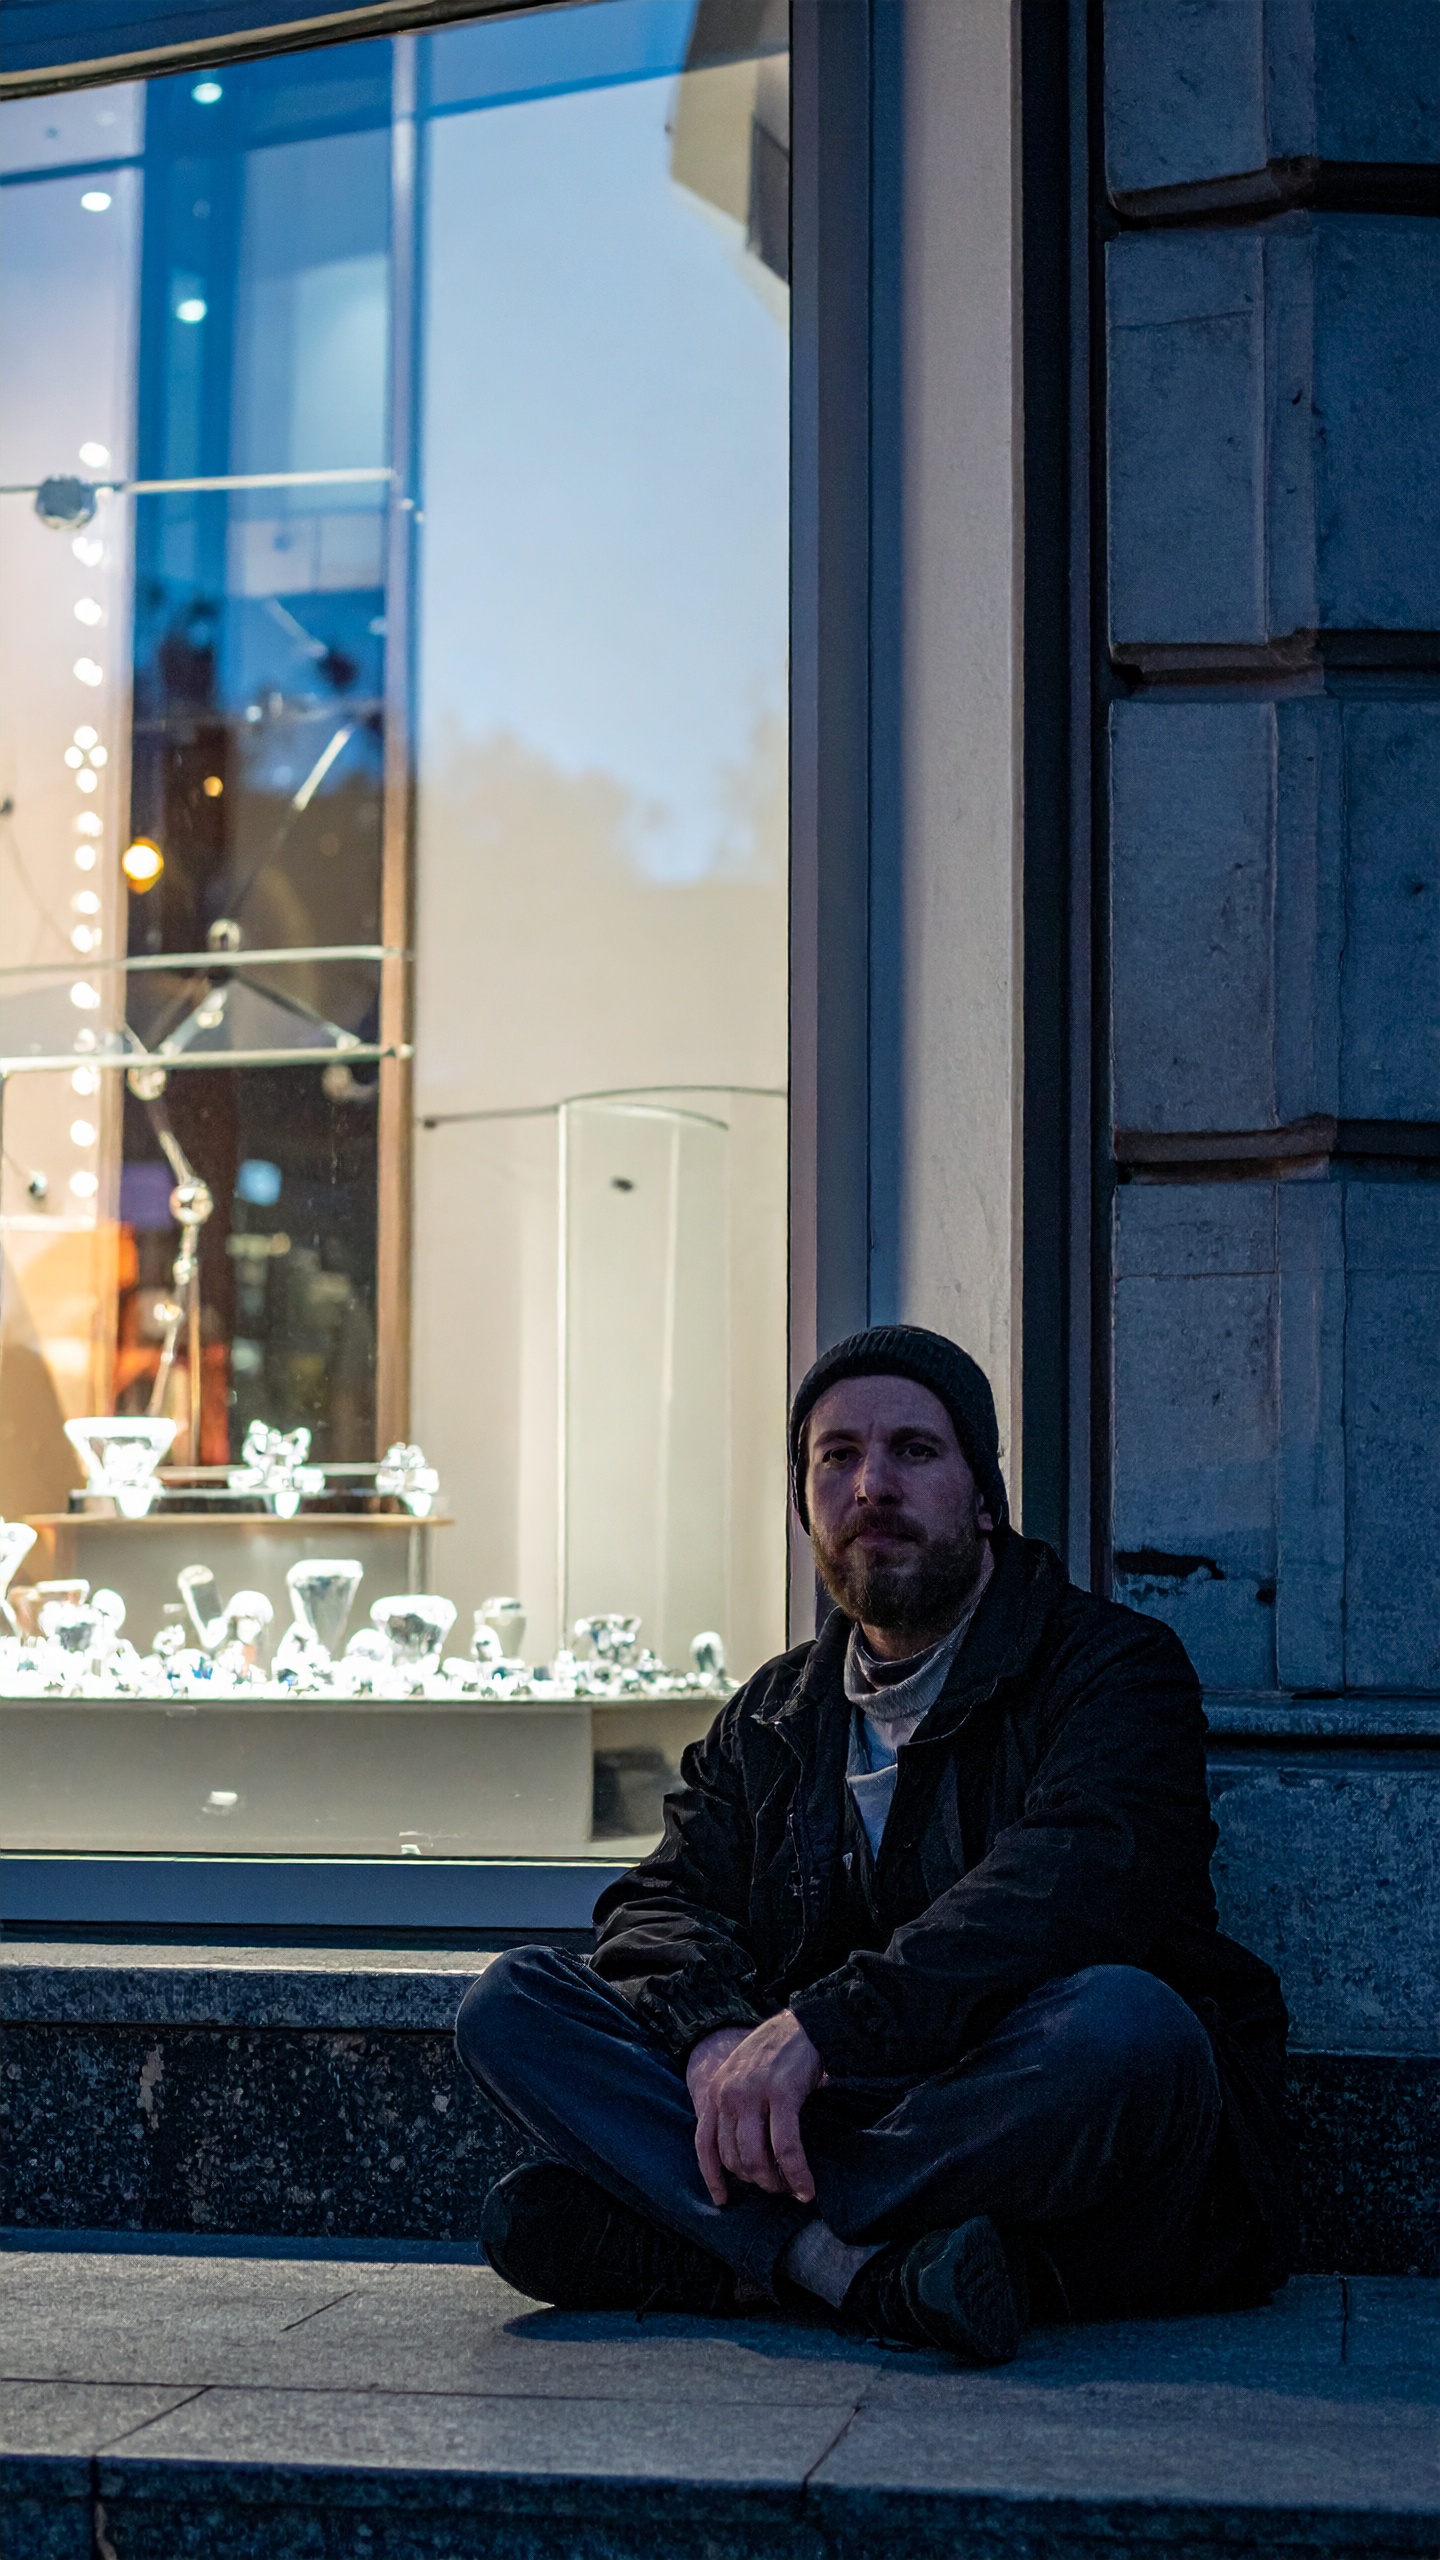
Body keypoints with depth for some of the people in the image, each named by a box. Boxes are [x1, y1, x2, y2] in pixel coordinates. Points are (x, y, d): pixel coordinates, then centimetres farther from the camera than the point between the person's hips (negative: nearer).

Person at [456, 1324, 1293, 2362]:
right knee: (512, 2001, -12)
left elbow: (1071, 1892, -19)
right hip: (824, 2121, 4)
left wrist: (819, 2024, -30)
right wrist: (713, 2034, -18)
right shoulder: (771, 1720, 18)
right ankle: (866, 2266, -32)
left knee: (1121, 2026, -38)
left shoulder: (1115, 1664, -1)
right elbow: (664, 1904, 7)